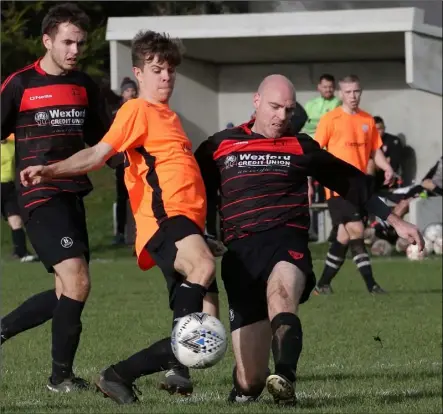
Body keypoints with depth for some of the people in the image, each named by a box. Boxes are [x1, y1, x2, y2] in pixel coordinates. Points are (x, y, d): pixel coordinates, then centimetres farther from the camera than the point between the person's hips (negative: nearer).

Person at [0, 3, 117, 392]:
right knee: (77, 282, -18)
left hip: (74, 196, 7)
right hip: (41, 197, -7)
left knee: (67, 293, 8)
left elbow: (103, 139, 20)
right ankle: (61, 375, -5)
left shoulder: (84, 86, 11)